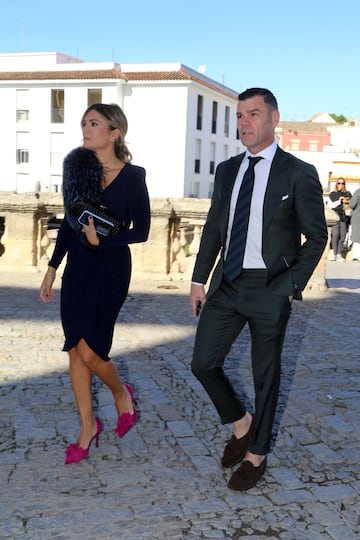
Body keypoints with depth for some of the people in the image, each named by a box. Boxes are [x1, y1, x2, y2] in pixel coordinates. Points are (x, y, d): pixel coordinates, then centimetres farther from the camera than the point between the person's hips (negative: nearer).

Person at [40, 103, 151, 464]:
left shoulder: (132, 176, -9)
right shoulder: (77, 166, 5)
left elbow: (141, 231, -7)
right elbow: (68, 222, 11)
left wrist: (101, 241, -18)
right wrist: (52, 268, 10)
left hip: (111, 267, -5)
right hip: (77, 266, 5)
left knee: (89, 351, -8)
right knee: (75, 352, 6)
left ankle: (121, 394, 24)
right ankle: (87, 426, 21)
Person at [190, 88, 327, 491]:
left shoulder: (298, 174, -7)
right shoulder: (226, 170, 9)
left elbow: (316, 236, -4)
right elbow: (213, 229, 13)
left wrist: (291, 287, -10)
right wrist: (199, 280, 9)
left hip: (269, 290, -5)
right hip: (227, 284, 5)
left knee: (265, 374, 8)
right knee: (203, 364, 5)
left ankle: (256, 455, 28)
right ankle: (241, 424, 33)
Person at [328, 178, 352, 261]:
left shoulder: (347, 194, 17)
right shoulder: (332, 194, 14)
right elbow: (330, 205, 4)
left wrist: (347, 202, -4)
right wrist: (339, 201, -6)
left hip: (344, 217, 1)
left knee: (343, 235, -7)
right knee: (335, 234, -15)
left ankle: (339, 254, -5)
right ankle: (334, 253, -13)